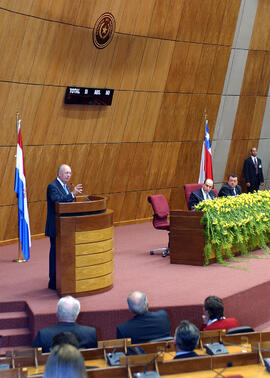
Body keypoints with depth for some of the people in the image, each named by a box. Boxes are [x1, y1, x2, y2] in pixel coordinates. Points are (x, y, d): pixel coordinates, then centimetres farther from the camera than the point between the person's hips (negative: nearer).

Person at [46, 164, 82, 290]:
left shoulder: (66, 187, 16)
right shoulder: (52, 186, -13)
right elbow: (57, 200, -30)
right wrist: (72, 194, -33)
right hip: (56, 227, -9)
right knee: (56, 253, -3)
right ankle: (53, 282, 5)